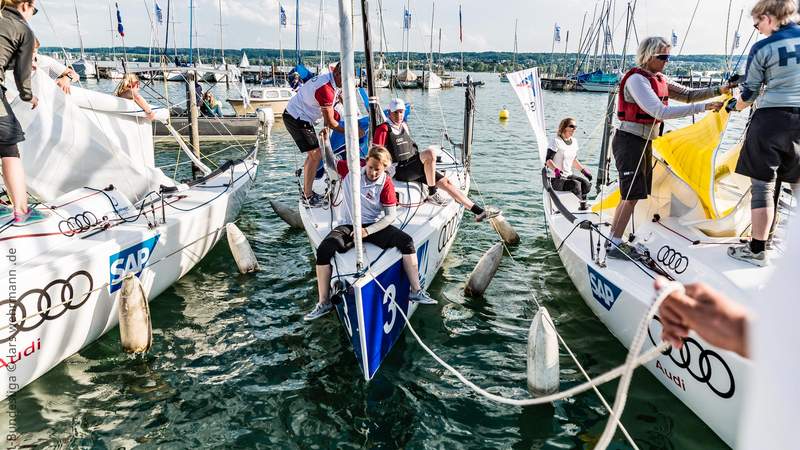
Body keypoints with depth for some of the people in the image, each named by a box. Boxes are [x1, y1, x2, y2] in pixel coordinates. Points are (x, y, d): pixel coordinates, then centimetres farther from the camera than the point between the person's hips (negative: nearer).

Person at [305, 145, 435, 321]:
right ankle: (323, 303, -16)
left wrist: (368, 231, -21)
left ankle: (416, 292, -13)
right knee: (324, 249, -27)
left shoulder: (386, 184, -9)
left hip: (374, 225, 0)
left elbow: (391, 215, -12)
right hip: (349, 226, 1)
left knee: (406, 241, -23)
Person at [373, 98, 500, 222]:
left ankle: (479, 212, 2)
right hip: (400, 170, -8)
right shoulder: (383, 129, -7)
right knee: (430, 152, -30)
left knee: (446, 183, 0)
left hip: (414, 168, 8)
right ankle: (432, 194, -20)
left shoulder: (404, 126, 19)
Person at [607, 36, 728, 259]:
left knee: (631, 194, 11)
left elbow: (687, 94, 16)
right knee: (633, 194, -10)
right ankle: (614, 245, -5)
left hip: (645, 142, 10)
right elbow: (660, 111, -26)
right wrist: (703, 107, -26)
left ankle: (614, 240, 17)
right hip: (629, 141, -9)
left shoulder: (659, 80, 12)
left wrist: (717, 90, 0)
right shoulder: (637, 79, -17)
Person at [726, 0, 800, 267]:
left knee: (762, 186, 2)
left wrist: (736, 106, 22)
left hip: (771, 119, -4)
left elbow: (749, 93, 2)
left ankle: (757, 250, 6)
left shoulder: (762, 49, -5)